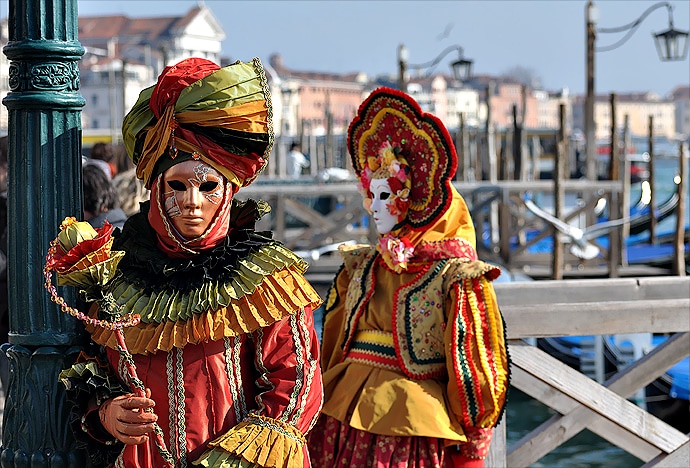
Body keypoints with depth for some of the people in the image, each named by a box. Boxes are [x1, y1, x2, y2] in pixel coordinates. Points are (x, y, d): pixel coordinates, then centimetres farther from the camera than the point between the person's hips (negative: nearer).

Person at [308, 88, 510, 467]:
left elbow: (472, 375, -6)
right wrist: (321, 426, 14)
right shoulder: (360, 269, 10)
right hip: (348, 420, 5)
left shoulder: (454, 279, -8)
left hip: (414, 427, -5)